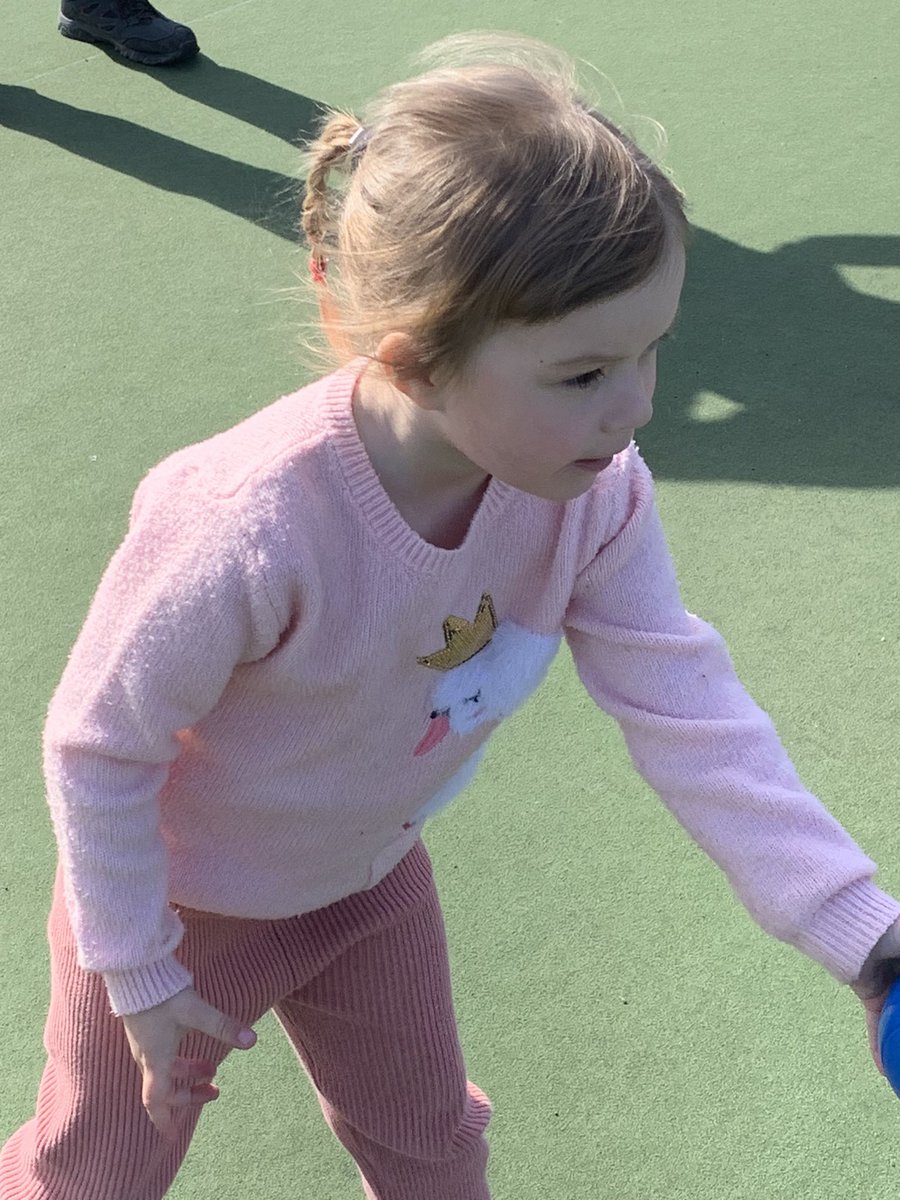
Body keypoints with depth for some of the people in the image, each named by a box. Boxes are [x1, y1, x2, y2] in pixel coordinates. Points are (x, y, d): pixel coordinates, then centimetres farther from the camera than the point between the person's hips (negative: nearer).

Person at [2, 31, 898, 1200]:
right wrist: (140, 975, -14)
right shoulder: (252, 529, -42)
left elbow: (686, 709, -22)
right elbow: (98, 745, -27)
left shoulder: (591, 491, -25)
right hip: (182, 898, -4)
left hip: (371, 875, 5)